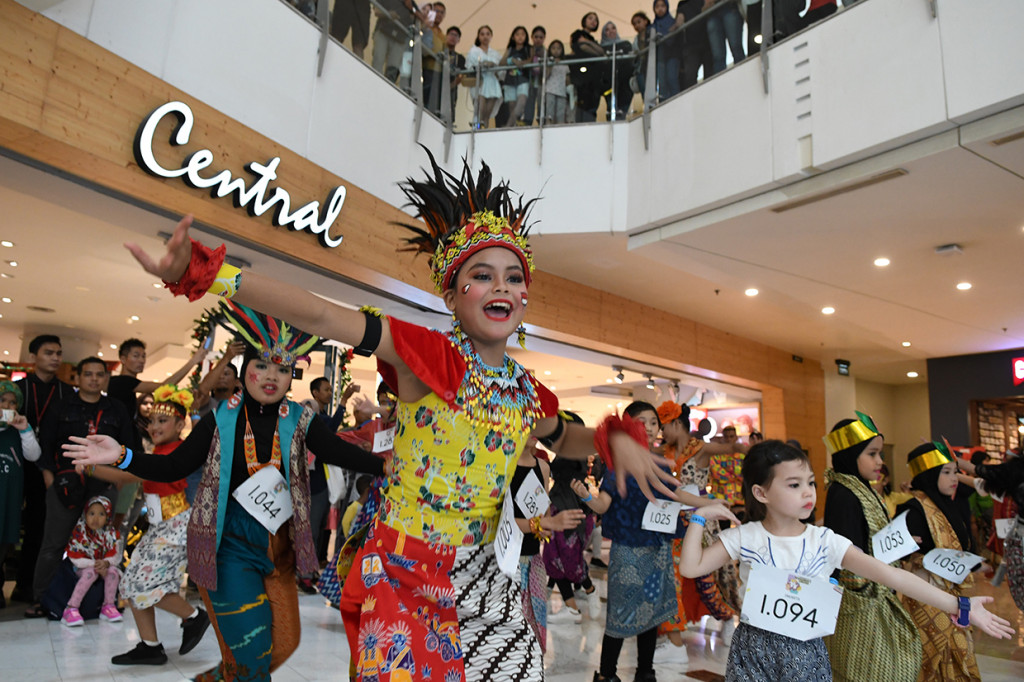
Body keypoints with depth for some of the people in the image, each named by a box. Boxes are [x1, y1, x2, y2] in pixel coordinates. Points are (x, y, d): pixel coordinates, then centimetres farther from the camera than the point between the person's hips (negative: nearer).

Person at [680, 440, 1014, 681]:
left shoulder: (825, 542, -7)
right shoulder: (743, 537, -9)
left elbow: (890, 575, -11)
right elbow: (692, 567, -10)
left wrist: (958, 606, -14)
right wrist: (700, 517, -13)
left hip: (805, 653, 1)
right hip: (752, 651, -1)